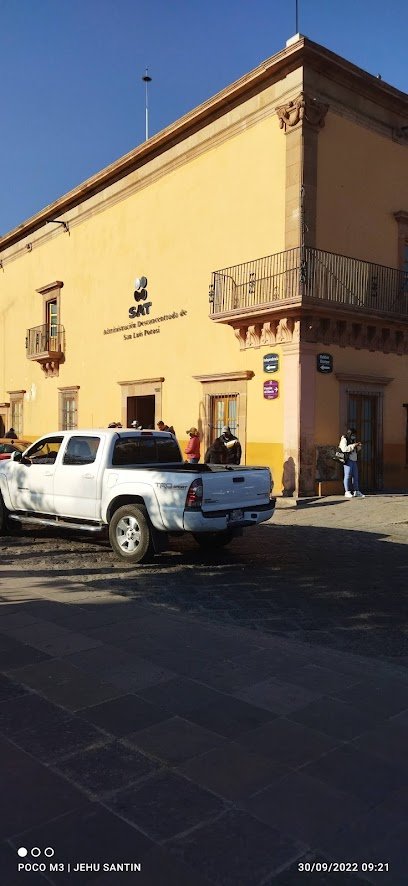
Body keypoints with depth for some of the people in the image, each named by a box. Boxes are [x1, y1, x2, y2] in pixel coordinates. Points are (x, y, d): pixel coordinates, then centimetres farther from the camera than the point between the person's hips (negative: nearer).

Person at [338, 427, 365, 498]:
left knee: (355, 476, 7)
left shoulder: (352, 440, 21)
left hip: (354, 460, 9)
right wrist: (353, 445, -22)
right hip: (348, 460, -9)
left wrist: (358, 447, 10)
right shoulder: (344, 440, -6)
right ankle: (347, 492, -7)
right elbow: (344, 449, -22)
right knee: (348, 475, -9)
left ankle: (356, 491, 11)